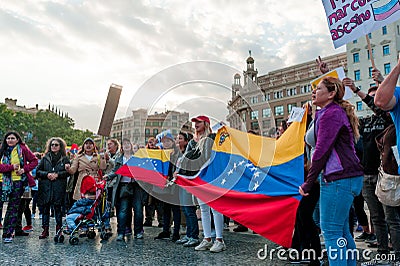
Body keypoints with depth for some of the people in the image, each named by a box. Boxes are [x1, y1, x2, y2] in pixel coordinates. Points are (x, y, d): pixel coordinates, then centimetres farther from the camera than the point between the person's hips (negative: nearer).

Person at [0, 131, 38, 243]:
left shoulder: (23, 149, 2)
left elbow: (34, 161, 4)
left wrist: (24, 169, -8)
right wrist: (11, 167, -13)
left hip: (19, 180, -2)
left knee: (13, 207, 0)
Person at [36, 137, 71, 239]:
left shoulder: (65, 159, 6)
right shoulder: (45, 158, 13)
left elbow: (68, 172, -1)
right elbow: (38, 171, 8)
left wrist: (57, 174, -13)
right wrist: (47, 174, -9)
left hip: (59, 188, -2)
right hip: (45, 187, 2)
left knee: (58, 208, 0)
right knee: (45, 208, 3)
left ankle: (58, 229, 11)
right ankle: (45, 230, 12)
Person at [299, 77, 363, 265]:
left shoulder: (330, 114, -11)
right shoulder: (337, 112, 21)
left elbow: (321, 150, -15)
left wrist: (308, 183, -12)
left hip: (338, 178, -10)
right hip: (348, 177, 10)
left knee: (331, 230, -6)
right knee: (341, 229, 16)